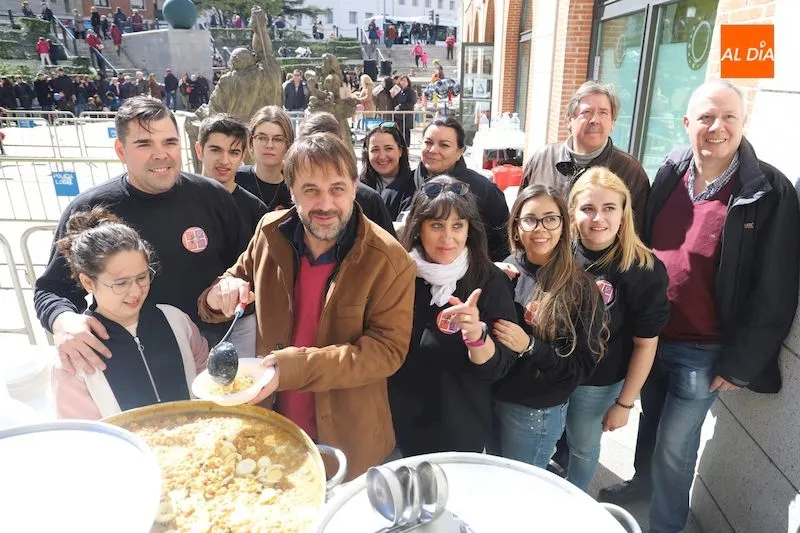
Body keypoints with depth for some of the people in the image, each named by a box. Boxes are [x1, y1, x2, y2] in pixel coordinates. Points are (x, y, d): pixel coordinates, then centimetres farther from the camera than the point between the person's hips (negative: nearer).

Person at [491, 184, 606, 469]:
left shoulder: (580, 289, -15)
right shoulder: (507, 268, -6)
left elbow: (584, 366, -14)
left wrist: (530, 346, -27)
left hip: (536, 411, -4)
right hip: (491, 395, 4)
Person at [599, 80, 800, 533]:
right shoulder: (670, 173, -2)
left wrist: (739, 363, -12)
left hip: (706, 351, -5)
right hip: (651, 334, 5)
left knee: (675, 447, 9)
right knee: (651, 420, 26)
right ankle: (643, 480, 52)